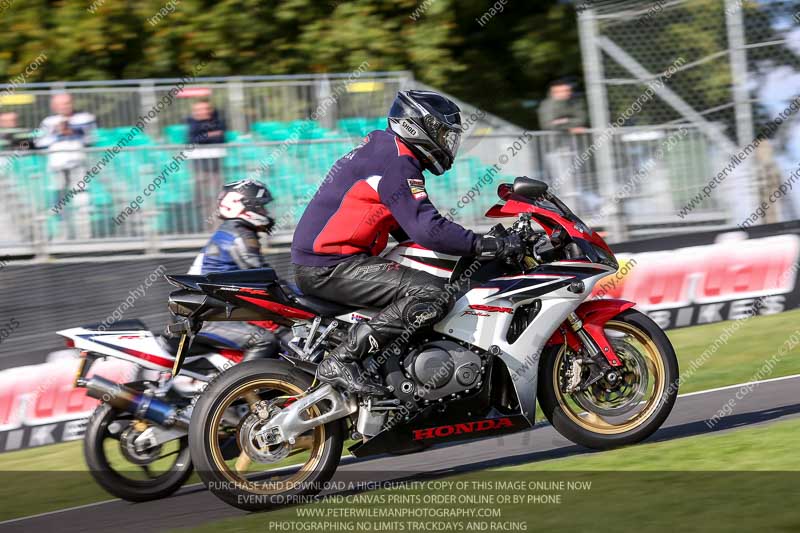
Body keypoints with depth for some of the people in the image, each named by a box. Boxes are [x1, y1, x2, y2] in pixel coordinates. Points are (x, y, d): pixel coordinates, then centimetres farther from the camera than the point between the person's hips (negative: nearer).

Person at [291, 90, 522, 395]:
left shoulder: (380, 149, 21)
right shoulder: (397, 162, -12)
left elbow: (408, 229, 28)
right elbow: (428, 230, -22)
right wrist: (494, 246, -18)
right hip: (331, 266, -11)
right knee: (432, 294, -22)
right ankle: (340, 362, -25)